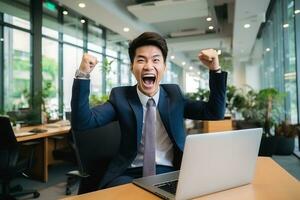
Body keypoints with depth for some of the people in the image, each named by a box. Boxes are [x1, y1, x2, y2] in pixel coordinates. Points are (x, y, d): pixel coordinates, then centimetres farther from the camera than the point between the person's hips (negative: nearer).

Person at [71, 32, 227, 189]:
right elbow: (82, 122, -8)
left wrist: (215, 69, -4)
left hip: (170, 173, 3)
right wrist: (83, 75, -18)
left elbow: (215, 113, 6)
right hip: (130, 174, -2)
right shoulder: (120, 96, 3)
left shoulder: (174, 93, 8)